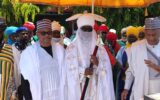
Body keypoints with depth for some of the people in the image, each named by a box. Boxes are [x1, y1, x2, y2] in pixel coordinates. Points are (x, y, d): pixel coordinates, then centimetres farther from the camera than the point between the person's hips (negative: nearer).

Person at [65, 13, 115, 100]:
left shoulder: (100, 49, 9)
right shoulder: (71, 48, 4)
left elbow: (106, 71, 2)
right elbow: (70, 71, -3)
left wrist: (98, 64, -16)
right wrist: (82, 72, -18)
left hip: (95, 89, 2)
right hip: (78, 89, -1)